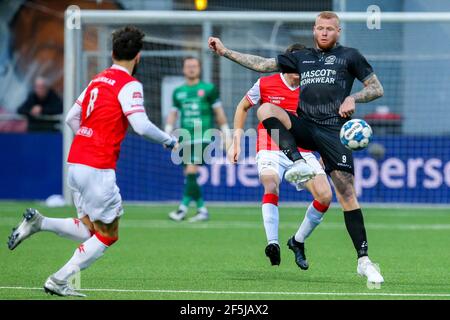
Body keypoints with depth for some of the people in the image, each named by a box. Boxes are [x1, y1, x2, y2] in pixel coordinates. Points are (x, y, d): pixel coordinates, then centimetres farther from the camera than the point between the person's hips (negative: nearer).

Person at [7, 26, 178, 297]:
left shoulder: (98, 80, 14)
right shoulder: (129, 85, -9)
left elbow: (71, 118, 18)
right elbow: (142, 125, -20)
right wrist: (168, 140, -3)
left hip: (76, 163, 8)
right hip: (98, 168, -8)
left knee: (90, 231, 15)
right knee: (108, 236, 3)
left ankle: (38, 222, 0)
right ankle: (59, 281, 0)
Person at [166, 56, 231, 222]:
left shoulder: (208, 89, 3)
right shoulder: (178, 92, 14)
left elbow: (218, 112, 7)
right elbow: (173, 113, 16)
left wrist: (226, 133, 6)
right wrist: (167, 133, 3)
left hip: (202, 137, -5)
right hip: (185, 139, 5)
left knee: (191, 171, -18)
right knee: (189, 176, 3)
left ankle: (183, 208, -20)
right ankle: (202, 209, 13)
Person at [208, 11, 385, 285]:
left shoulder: (349, 56, 10)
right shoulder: (301, 57, 20)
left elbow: (378, 89, 9)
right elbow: (262, 65, 20)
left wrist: (354, 98, -10)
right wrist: (225, 51, 15)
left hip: (334, 131, -4)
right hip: (304, 127, 4)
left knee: (347, 193, -13)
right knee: (266, 109, -23)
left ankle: (364, 260, -10)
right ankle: (298, 163, -35)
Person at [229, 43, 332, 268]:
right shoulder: (265, 84, -1)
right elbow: (242, 107, 15)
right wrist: (236, 141, 10)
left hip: (302, 152, 2)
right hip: (270, 150, -2)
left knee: (325, 196, -16)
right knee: (271, 184, -35)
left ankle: (298, 241, 8)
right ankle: (272, 243, -40)